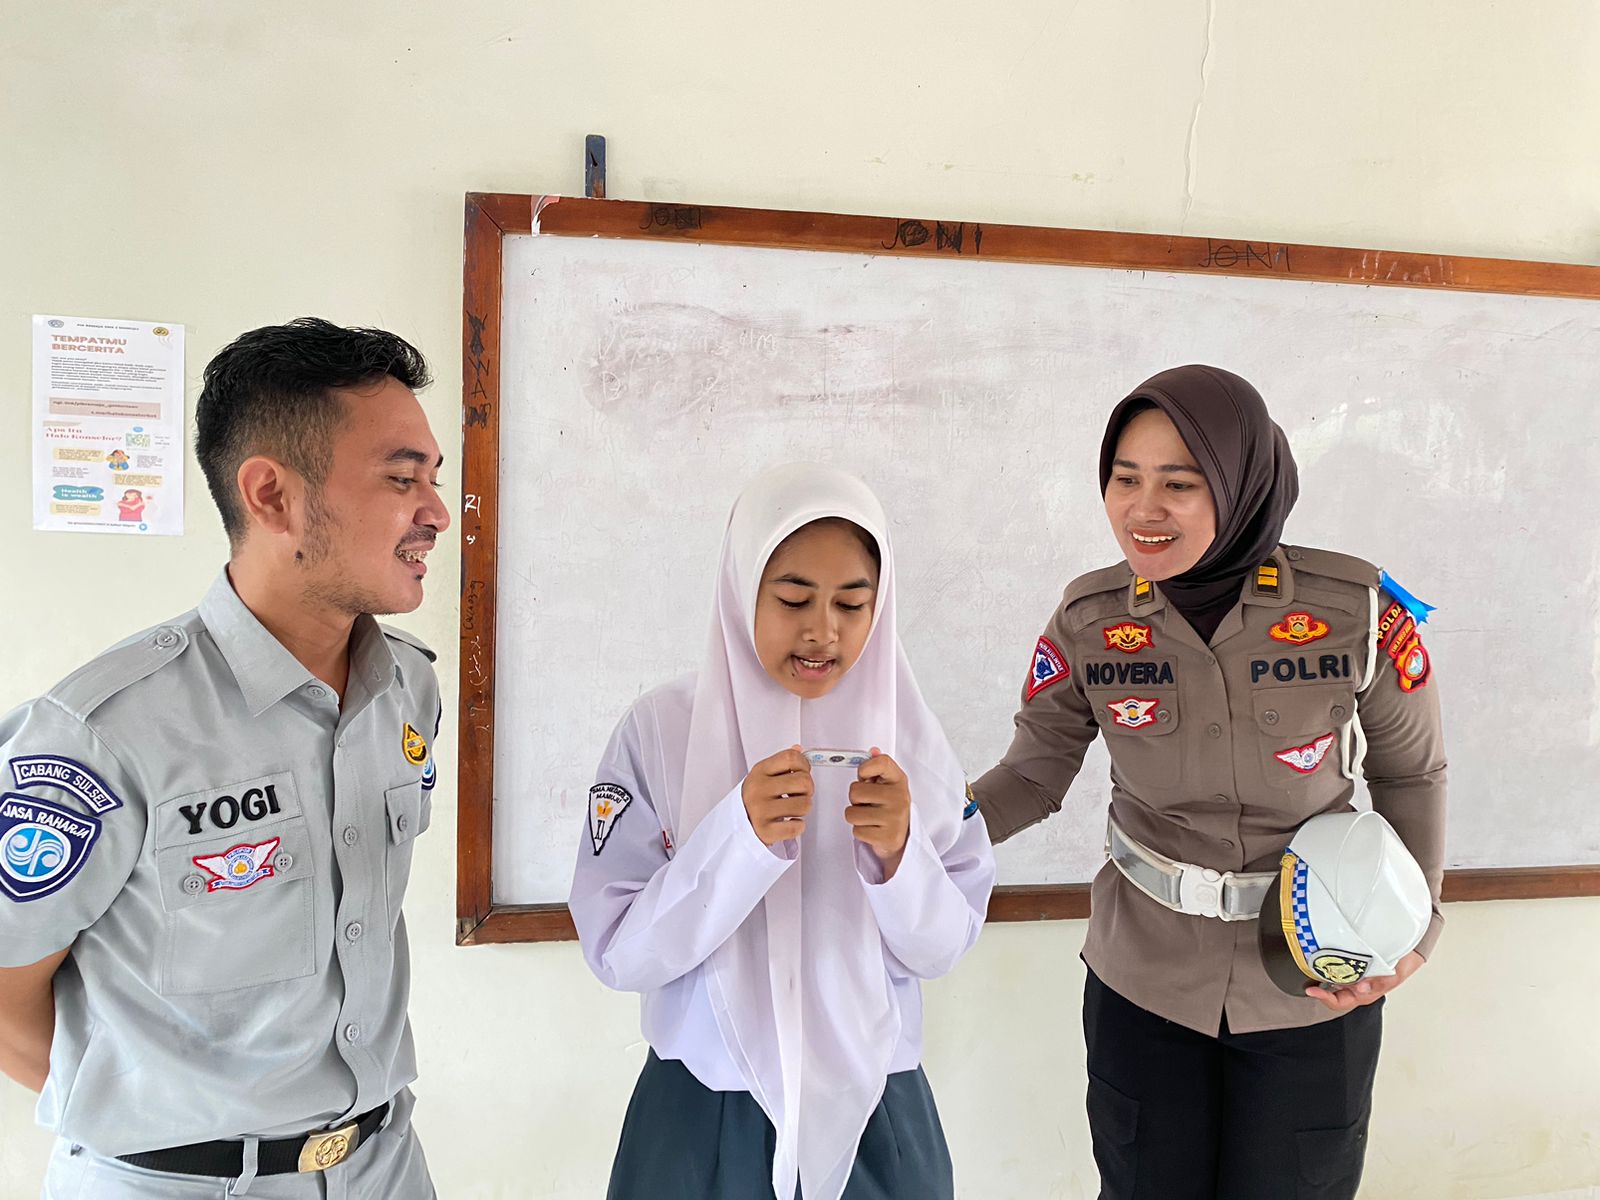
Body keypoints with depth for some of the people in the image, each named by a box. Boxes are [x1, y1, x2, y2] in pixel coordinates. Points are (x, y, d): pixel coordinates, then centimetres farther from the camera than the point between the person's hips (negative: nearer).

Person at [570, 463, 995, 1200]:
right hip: (703, 1113, -1)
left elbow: (943, 949, -3)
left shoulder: (907, 736, -6)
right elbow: (616, 953, -14)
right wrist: (737, 838, -27)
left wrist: (899, 854, -22)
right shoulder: (662, 728, -12)